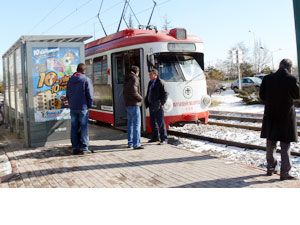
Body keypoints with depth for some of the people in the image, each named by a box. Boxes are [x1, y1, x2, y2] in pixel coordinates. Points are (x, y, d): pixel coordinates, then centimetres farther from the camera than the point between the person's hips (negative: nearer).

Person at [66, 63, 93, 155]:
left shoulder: (70, 80, 11)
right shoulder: (86, 79, -8)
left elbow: (68, 94, 15)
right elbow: (89, 94, -9)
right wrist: (90, 105, 2)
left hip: (73, 108, 5)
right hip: (83, 107, -5)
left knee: (74, 128, 7)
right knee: (83, 127, 0)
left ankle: (75, 148, 10)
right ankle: (84, 147, 1)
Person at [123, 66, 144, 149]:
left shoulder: (126, 79, 17)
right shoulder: (134, 79, -11)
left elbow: (124, 92, 22)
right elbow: (133, 91, -22)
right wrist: (140, 98, -9)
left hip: (128, 104, 9)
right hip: (134, 104, -9)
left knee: (130, 123, 14)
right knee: (137, 124, -8)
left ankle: (130, 143, 19)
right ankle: (136, 144, -10)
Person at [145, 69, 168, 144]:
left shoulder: (160, 83, -10)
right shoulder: (150, 83, 14)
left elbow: (165, 94, -13)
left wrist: (161, 103, -16)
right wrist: (147, 103, 12)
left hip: (158, 107, -8)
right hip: (151, 106, 8)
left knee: (160, 123, -5)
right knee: (153, 122, 14)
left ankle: (164, 139, 1)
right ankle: (155, 137, 25)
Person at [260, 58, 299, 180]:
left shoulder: (267, 78, -6)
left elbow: (261, 95, 3)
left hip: (270, 115, 3)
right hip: (286, 115, -3)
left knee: (270, 144, 16)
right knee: (285, 146, 5)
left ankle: (270, 168, 26)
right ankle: (284, 172, 7)